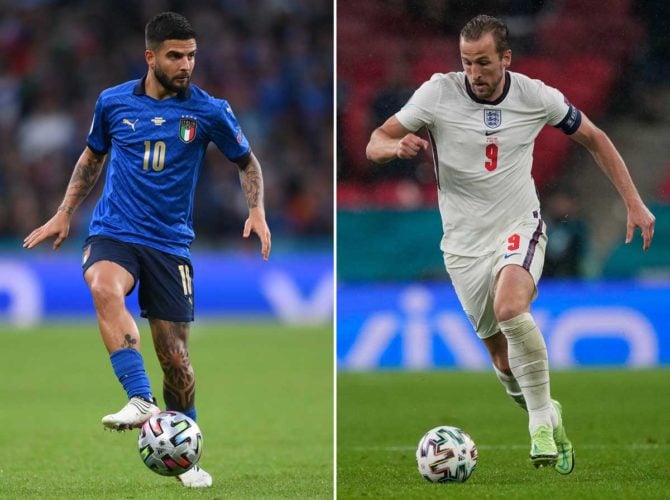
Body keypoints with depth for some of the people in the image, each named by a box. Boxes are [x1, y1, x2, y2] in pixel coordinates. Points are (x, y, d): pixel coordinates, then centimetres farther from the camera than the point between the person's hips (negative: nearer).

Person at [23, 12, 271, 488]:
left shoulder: (209, 111, -2)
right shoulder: (113, 102, 3)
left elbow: (247, 161, 12)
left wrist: (257, 210, -4)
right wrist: (64, 214, 19)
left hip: (170, 243, 0)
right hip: (113, 232, 0)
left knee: (175, 355, 1)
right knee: (105, 288, -35)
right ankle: (142, 402, -42)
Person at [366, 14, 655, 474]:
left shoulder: (536, 97, -8)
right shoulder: (438, 93, -10)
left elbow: (593, 138, 8)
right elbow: (375, 145, -6)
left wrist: (634, 203, 4)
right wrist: (398, 146, -31)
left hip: (520, 228, -1)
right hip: (464, 242, 1)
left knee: (509, 307, -33)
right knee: (506, 364, 4)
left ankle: (541, 418, -19)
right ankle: (548, 418, 33)